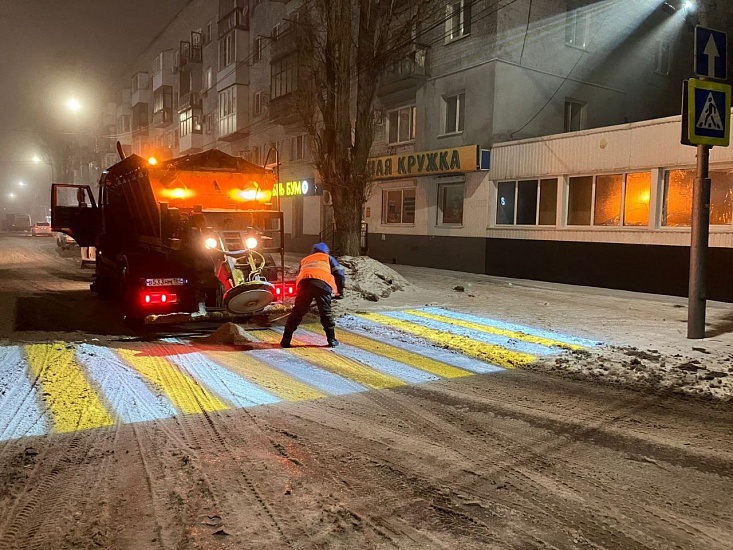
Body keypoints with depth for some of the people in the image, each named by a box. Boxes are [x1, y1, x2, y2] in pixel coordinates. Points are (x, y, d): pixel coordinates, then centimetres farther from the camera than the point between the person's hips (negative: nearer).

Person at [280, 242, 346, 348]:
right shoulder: (328, 258, 31)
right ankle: (332, 340, 11)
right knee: (326, 313, 10)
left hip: (304, 283, 2)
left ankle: (286, 340, 10)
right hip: (323, 283, -2)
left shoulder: (305, 260, 41)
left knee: (297, 312, 8)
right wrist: (340, 290, 24)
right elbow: (339, 273, 17)